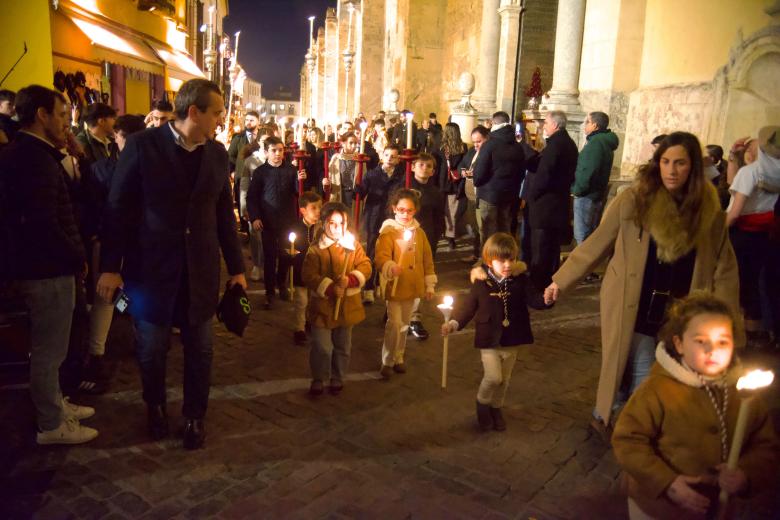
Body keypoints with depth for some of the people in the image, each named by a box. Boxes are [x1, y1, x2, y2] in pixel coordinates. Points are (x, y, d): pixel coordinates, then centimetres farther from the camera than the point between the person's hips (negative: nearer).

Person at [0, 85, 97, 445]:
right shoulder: (35, 159, -20)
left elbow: (37, 216, 11)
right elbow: (44, 224, -25)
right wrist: (77, 259, -15)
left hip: (40, 265, 10)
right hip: (48, 270, -10)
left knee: (47, 347, 21)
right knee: (49, 350, 3)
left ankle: (55, 405, 37)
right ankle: (51, 425, 17)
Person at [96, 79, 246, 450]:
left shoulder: (218, 153, 3)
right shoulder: (142, 145, -8)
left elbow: (224, 214, 8)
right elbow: (118, 208, -5)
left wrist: (236, 266, 9)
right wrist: (110, 266, -7)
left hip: (201, 268, 3)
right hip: (150, 266, -2)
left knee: (200, 347, 10)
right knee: (151, 346, 13)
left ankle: (195, 415, 30)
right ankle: (155, 406, 39)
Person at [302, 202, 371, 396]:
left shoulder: (353, 244, 0)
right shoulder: (316, 248, -9)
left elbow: (365, 266, -2)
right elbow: (308, 275, -13)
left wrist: (350, 280, -20)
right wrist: (330, 288, -23)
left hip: (347, 305, 3)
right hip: (323, 305, -3)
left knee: (343, 346, 16)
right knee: (321, 347, 0)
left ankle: (337, 378, 35)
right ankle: (318, 379, 23)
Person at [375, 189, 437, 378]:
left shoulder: (419, 232, 6)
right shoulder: (388, 232, -9)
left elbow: (427, 259, 11)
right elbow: (381, 257, -21)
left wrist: (429, 284, 11)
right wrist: (391, 267, -42)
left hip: (412, 286, 5)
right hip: (393, 286, -5)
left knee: (404, 324, 16)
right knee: (394, 323, -9)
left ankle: (398, 357, 34)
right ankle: (387, 361, 9)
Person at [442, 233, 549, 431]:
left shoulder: (520, 278, -7)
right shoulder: (480, 281, -11)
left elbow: (533, 299, -9)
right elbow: (468, 306, -3)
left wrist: (545, 299, -30)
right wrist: (454, 323, -14)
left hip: (512, 340, 3)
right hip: (489, 339, -3)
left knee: (504, 380, 16)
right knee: (493, 377, -11)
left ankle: (496, 408, 41)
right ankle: (482, 402, 20)